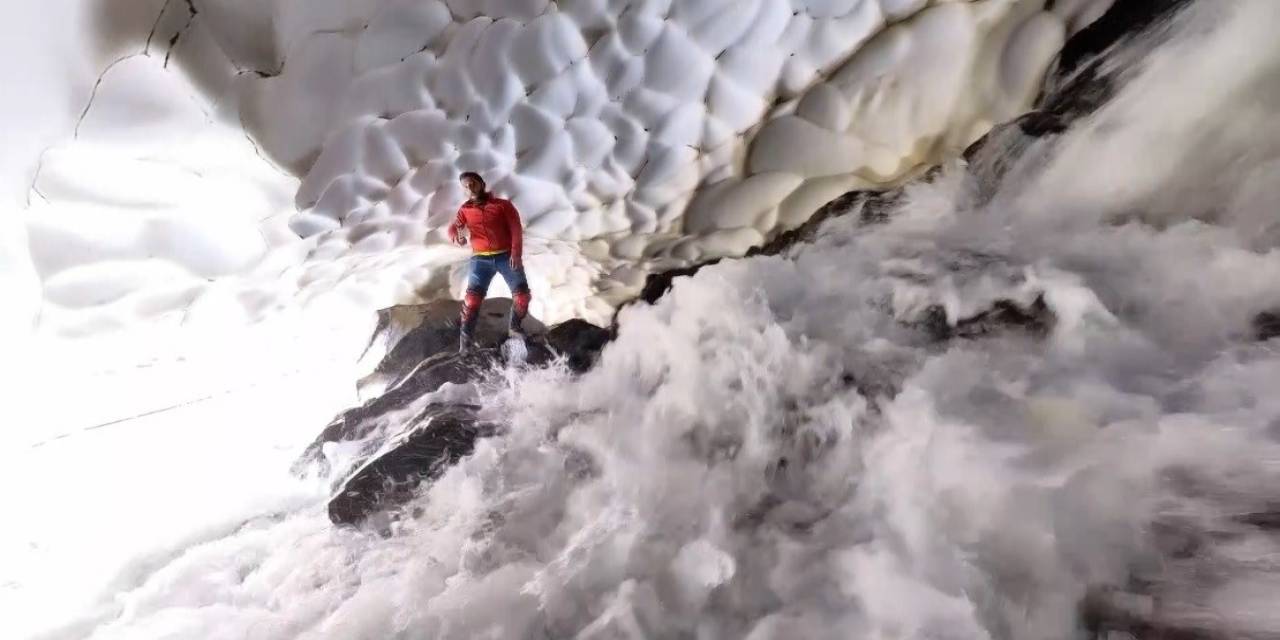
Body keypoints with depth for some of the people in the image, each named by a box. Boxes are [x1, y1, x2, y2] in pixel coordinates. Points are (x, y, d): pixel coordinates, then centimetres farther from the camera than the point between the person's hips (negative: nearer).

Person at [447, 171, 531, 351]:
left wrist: (516, 253, -17)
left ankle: (515, 326, 17)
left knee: (522, 295, -8)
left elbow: (516, 230, -3)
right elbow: (453, 227, 1)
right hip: (481, 259, 1)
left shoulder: (503, 205, 4)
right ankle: (465, 340, -2)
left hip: (506, 255, -1)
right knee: (472, 298, -11)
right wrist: (456, 236, -24)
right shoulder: (465, 209, 12)